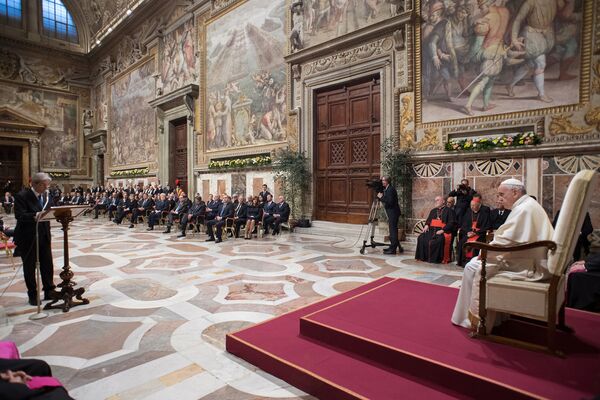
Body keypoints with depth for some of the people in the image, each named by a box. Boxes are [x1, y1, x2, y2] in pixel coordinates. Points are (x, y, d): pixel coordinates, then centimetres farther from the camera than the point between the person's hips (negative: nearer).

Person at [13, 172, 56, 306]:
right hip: (27, 238, -5)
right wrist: (35, 216, -37)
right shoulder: (22, 196, -11)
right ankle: (32, 295, 20)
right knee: (29, 267, 7)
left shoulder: (46, 196, 7)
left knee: (47, 264, 8)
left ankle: (49, 291, 20)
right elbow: (19, 216, -21)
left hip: (44, 236, 5)